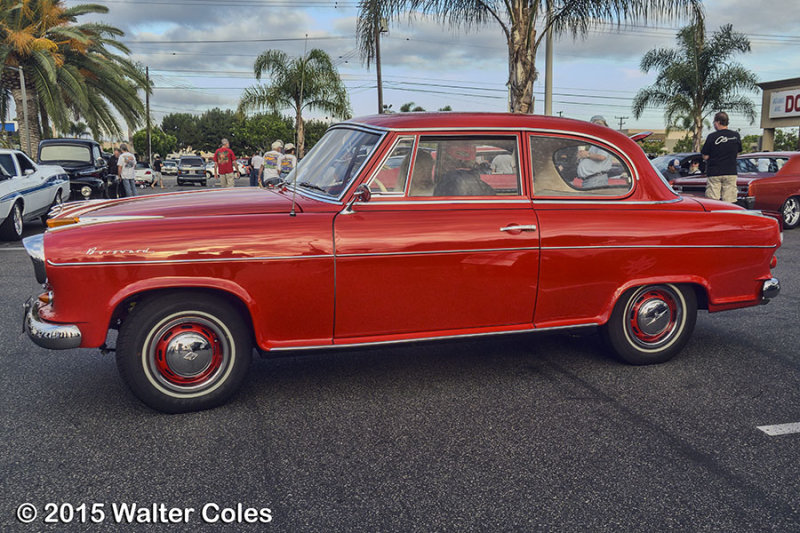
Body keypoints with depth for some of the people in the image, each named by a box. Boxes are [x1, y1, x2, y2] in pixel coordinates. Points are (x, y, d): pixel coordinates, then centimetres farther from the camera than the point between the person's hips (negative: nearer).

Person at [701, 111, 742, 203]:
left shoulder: (712, 136, -8)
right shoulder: (736, 135, 3)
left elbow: (705, 156, -5)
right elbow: (738, 153, 15)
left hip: (714, 173, -3)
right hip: (731, 172, 3)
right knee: (728, 203, 4)